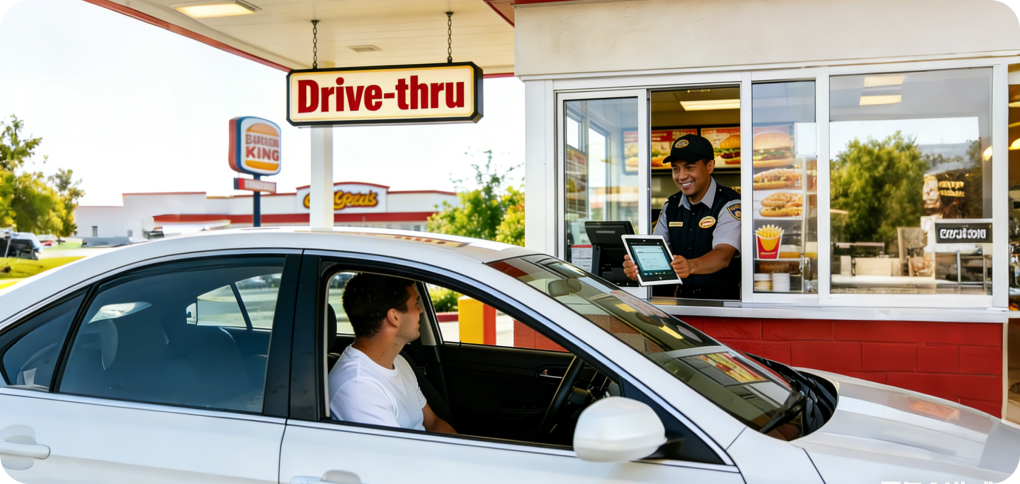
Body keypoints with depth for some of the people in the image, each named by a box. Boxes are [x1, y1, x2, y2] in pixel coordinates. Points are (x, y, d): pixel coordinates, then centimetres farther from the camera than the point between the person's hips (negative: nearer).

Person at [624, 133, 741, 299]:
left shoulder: (730, 204, -7)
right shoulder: (671, 206, 12)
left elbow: (723, 255, -22)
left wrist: (691, 266, -43)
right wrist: (637, 267, -19)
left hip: (724, 300, -5)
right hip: (683, 299, 5)